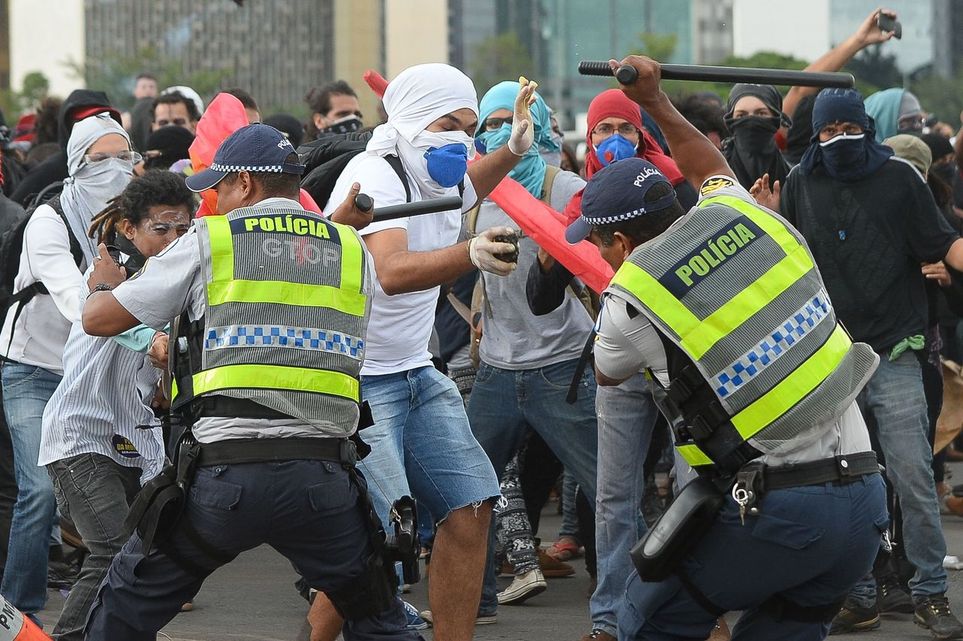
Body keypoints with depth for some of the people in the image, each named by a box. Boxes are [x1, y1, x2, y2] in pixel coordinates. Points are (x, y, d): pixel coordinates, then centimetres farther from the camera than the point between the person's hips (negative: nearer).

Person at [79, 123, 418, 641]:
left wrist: (103, 285, 35)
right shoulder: (353, 252, 12)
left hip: (226, 475, -2)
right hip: (323, 477, 2)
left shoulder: (209, 241, 5)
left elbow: (99, 319, 10)